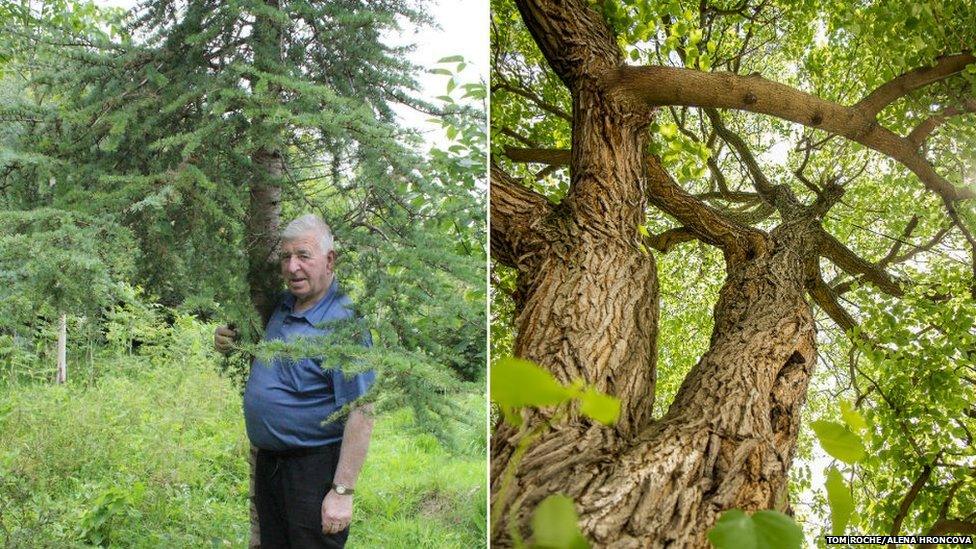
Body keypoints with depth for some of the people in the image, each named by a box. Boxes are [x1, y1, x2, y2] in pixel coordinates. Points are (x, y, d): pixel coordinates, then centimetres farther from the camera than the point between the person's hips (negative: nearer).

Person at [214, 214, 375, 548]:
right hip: (268, 461, 9)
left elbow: (361, 414, -24)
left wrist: (342, 491, -26)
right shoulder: (283, 307, 6)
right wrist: (230, 343, 6)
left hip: (315, 468, -8)